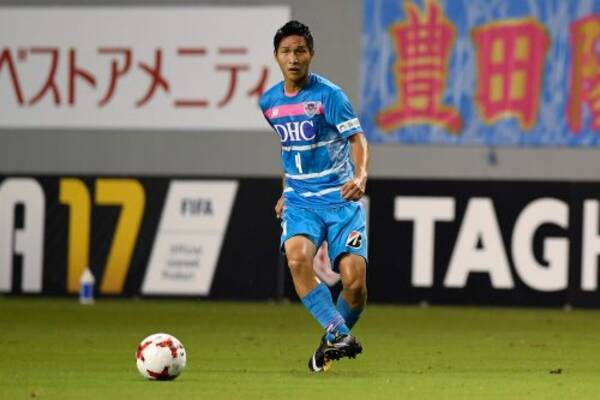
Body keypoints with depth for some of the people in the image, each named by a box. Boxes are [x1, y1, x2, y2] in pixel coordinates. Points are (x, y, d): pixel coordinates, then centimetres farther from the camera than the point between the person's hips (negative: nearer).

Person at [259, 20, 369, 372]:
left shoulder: (328, 94, -9)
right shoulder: (269, 102, 8)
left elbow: (357, 138, -15)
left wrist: (361, 177, -33)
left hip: (340, 198, -3)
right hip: (300, 201, 3)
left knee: (355, 282, -14)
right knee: (297, 257, -29)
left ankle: (332, 341, 14)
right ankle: (339, 334, -26)